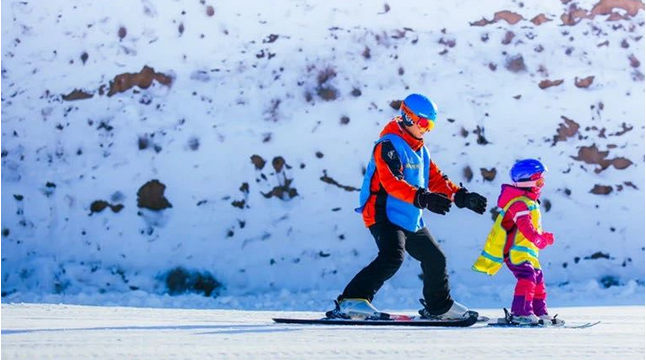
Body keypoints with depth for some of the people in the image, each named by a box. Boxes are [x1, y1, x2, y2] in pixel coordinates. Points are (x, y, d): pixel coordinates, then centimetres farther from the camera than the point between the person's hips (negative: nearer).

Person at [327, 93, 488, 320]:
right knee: (393, 257, -31)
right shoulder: (389, 145, -13)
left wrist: (462, 197, 7)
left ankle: (439, 307, 39)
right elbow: (392, 182, -26)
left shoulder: (420, 150, 18)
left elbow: (436, 179, 21)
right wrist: (424, 199, -38)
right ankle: (352, 301, -35)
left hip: (411, 221, 9)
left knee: (435, 259, 18)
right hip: (385, 216, -9)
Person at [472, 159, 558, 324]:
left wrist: (545, 236, 22)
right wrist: (537, 238, -39)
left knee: (538, 279, 14)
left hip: (526, 250, 11)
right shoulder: (519, 203, -17)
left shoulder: (530, 202, 20)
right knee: (527, 276, -25)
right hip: (514, 250, -11)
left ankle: (540, 311, 25)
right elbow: (524, 224, -31)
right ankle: (520, 312, -29)